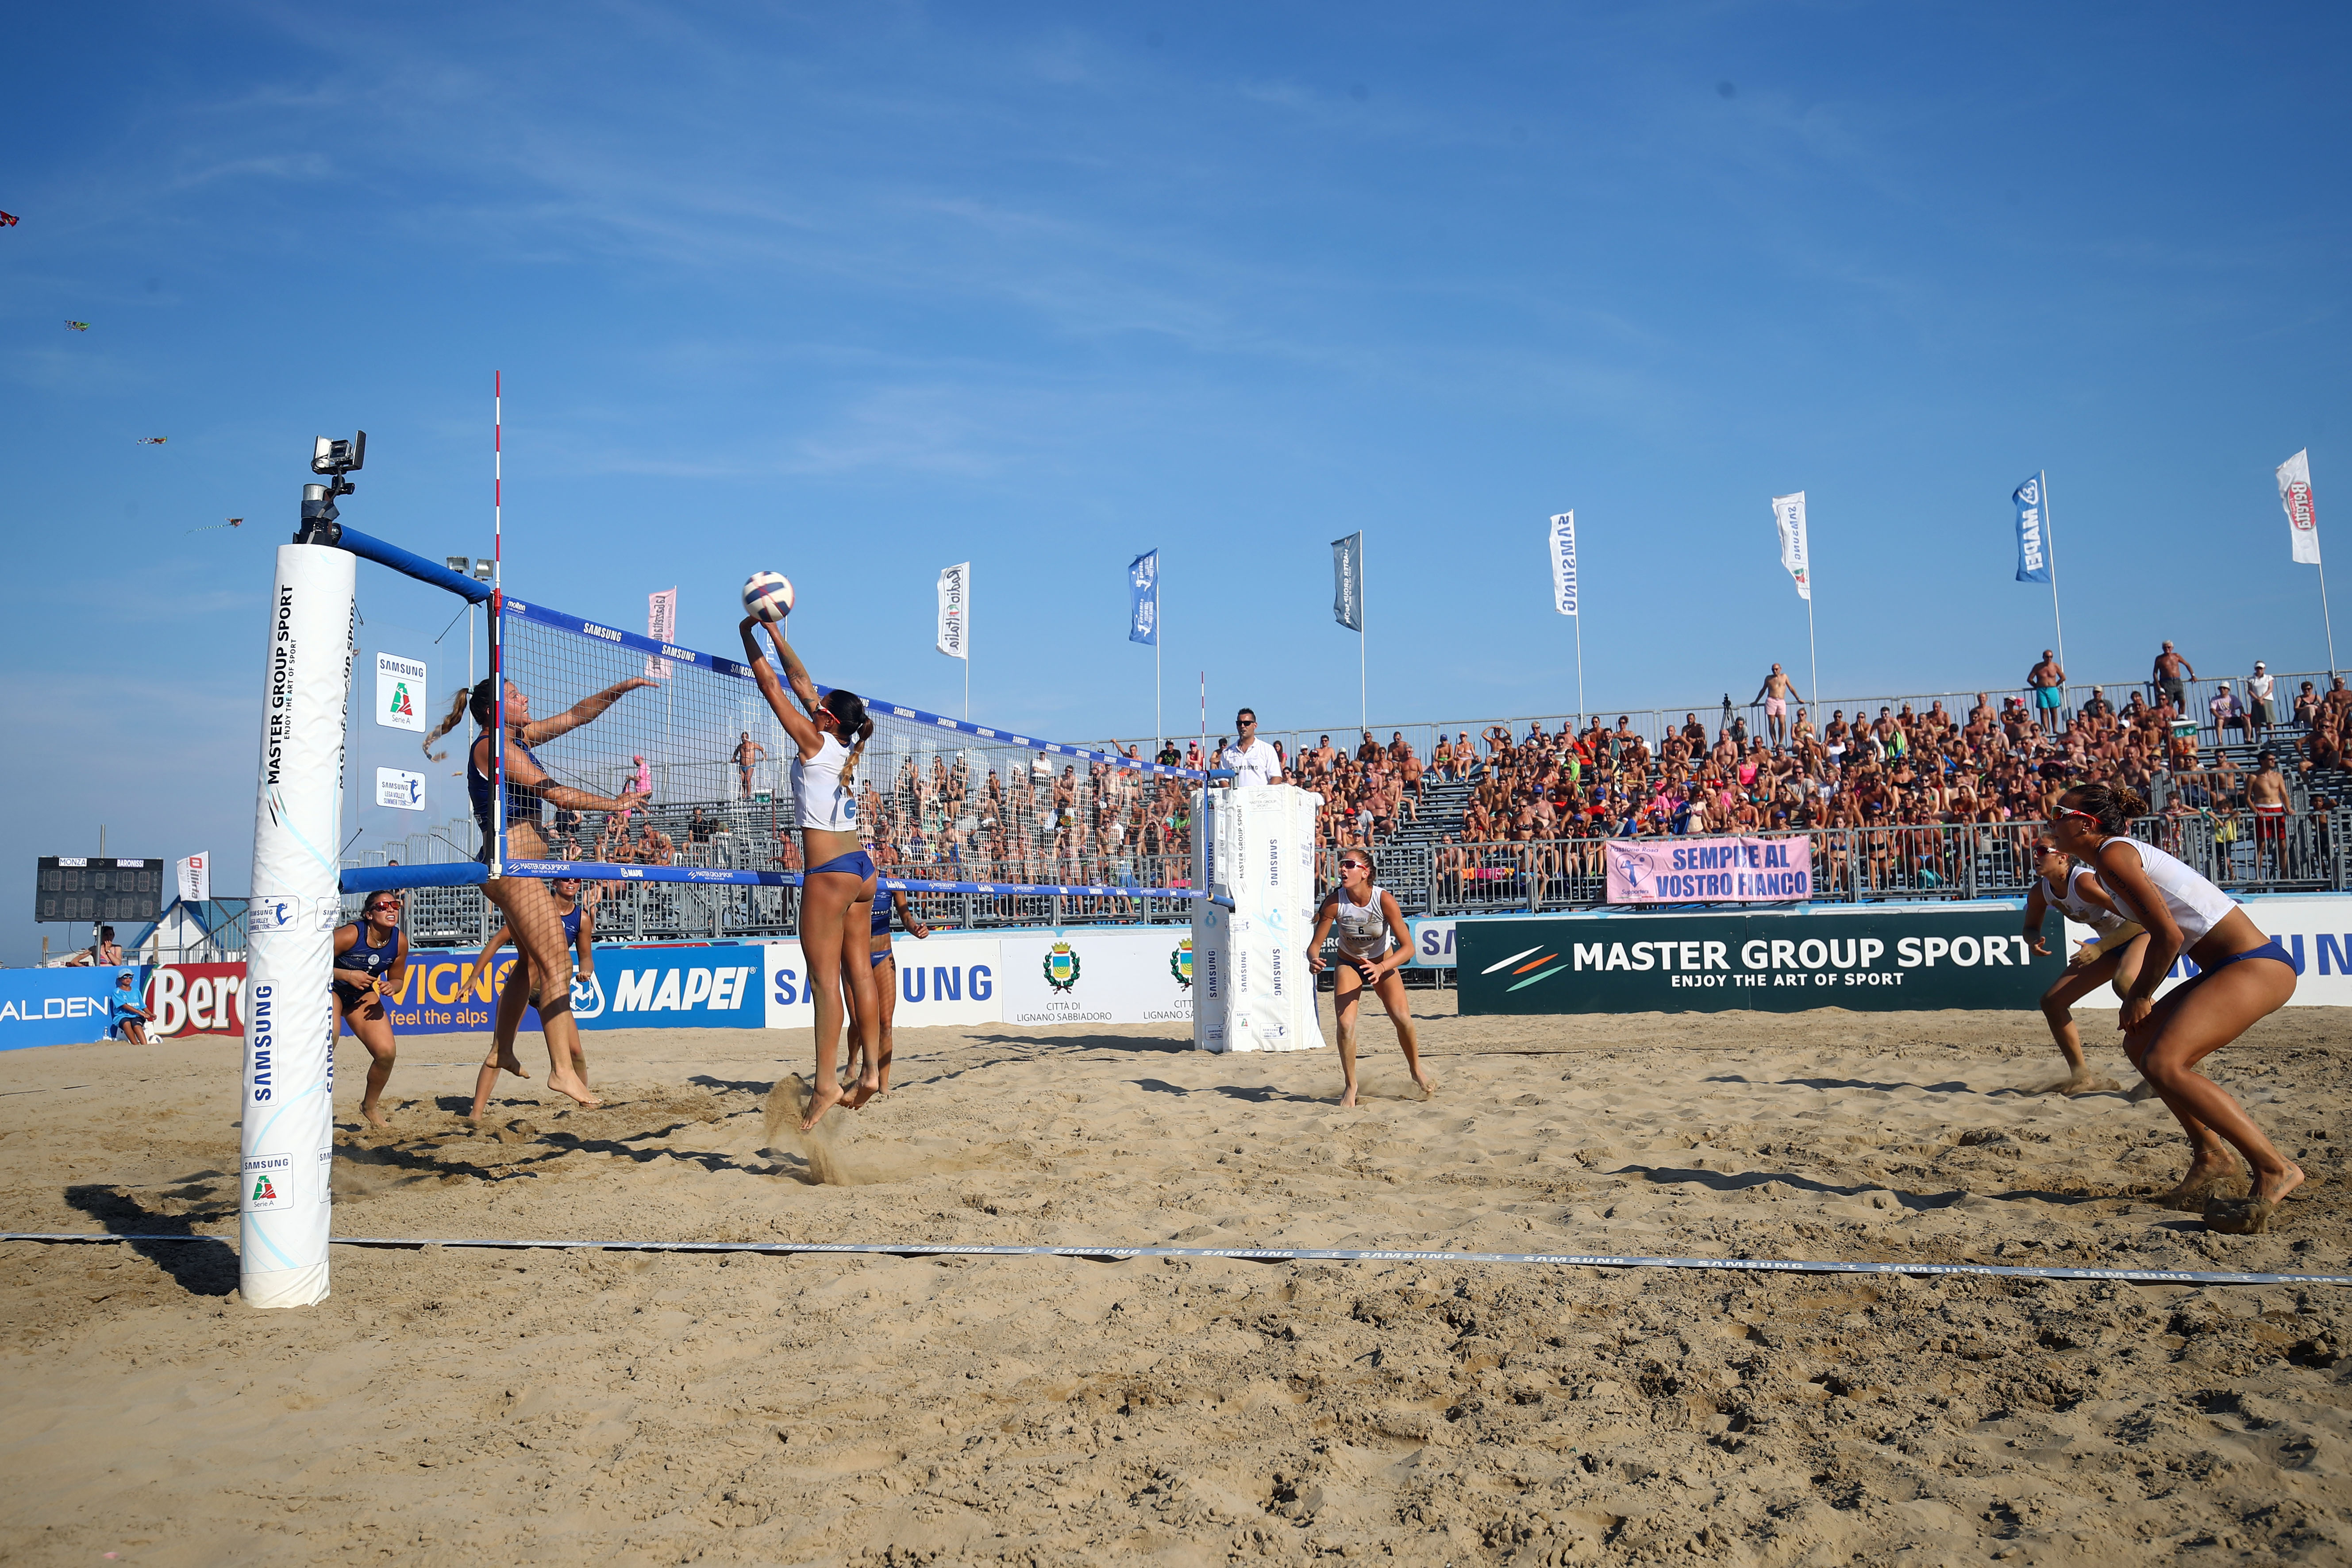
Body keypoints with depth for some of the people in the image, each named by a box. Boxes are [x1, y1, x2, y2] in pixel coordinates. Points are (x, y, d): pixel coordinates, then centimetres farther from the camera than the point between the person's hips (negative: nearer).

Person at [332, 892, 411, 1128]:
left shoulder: (400, 941, -13)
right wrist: (347, 975, -29)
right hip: (330, 990, -4)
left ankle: (370, 1106, 17)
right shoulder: (350, 935, -28)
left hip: (363, 995, 4)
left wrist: (391, 987, -20)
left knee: (387, 1052, -8)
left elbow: (397, 979, 3)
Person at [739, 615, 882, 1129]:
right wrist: (774, 632, 21)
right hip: (862, 865, 8)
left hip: (829, 870, -8)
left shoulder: (814, 742, -8)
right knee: (857, 969, 11)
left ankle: (825, 1085, -9)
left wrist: (749, 634, 7)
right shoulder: (846, 747, 10)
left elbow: (770, 685, -3)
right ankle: (871, 1072, 12)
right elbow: (800, 682, 18)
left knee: (824, 976, -8)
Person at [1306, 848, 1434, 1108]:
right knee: (1345, 1024, -17)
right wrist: (1314, 960, -41)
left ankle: (1416, 1070, 16)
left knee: (1403, 1019, -14)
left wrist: (1382, 967, -41)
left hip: (1383, 964, -1)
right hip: (1349, 965, 1)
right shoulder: (1335, 901, -24)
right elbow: (1315, 944, -18)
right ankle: (1351, 1086, 3)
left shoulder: (1385, 900, -27)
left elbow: (1408, 946, -26)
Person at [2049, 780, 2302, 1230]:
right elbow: (2166, 931, 23)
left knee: (2164, 1064, -22)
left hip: (2256, 967, -11)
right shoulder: (2117, 855, 18)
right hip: (2233, 966, 11)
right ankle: (2210, 1155, 24)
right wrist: (2139, 995, 14)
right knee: (2140, 1044, 17)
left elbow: (2169, 936, -18)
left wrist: (2141, 995, -5)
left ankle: (2275, 1169, -15)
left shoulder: (2114, 854, -12)